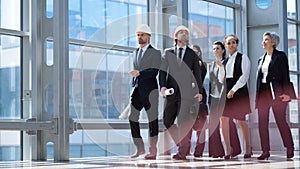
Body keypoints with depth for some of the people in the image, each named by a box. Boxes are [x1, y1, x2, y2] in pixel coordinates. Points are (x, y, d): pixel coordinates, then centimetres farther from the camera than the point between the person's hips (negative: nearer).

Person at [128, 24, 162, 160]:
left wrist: (139, 73, -25)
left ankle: (153, 151, 3)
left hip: (149, 91, -6)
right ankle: (139, 148, 10)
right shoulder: (135, 53, 20)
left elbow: (154, 72, -13)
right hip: (137, 91, 6)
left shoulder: (155, 53, -1)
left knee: (152, 120, -1)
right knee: (132, 118, -1)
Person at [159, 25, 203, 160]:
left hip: (186, 92, -2)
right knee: (167, 121, 3)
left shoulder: (192, 54, 11)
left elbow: (197, 73, 10)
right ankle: (183, 144, 21)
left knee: (183, 122, -8)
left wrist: (199, 91, 2)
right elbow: (163, 70, 6)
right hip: (171, 91, 2)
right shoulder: (168, 52, 12)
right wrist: (162, 86, -10)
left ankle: (182, 152, -5)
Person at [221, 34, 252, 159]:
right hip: (226, 92, 5)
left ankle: (248, 149, 13)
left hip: (239, 91, -5)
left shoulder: (243, 58, 1)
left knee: (241, 120, -1)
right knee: (224, 119, -6)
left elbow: (245, 76, -8)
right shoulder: (224, 61, 16)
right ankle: (228, 150, -2)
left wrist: (233, 90, -14)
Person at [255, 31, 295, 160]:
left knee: (281, 121, -4)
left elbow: (285, 75, -6)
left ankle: (290, 148, 8)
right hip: (262, 93, 6)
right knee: (262, 124, 1)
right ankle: (265, 151, 5)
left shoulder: (280, 56, 0)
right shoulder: (261, 59, 18)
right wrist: (257, 96, 13)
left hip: (276, 93, -6)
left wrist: (286, 93, -15)